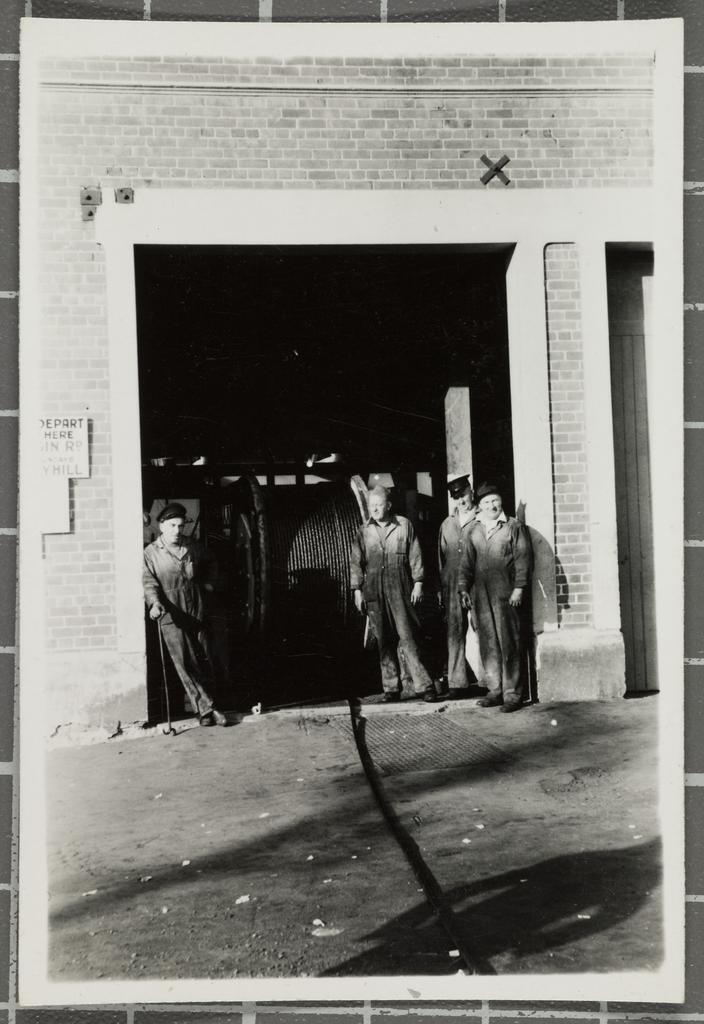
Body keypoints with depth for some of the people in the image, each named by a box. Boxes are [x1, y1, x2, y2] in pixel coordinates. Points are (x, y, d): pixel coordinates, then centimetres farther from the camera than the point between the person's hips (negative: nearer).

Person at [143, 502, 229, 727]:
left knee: (204, 660, 7)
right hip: (171, 617, -4)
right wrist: (154, 603, -27)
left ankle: (201, 703, 23)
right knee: (185, 664, -8)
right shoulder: (151, 553, -3)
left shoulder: (194, 548, 8)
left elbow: (209, 564, 28)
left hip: (197, 614, 4)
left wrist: (208, 582, 15)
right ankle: (206, 709, -6)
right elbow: (149, 582, -11)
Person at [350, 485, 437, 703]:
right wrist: (357, 590, 4)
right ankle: (391, 688, 12)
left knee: (408, 638, -7)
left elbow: (415, 556, 6)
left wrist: (418, 583, -1)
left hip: (401, 591, -2)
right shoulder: (364, 531, 10)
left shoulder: (404, 525, 5)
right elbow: (356, 562, 11)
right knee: (384, 642, 5)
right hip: (374, 593, 2)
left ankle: (423, 685, -4)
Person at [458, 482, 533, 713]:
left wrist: (518, 588, -9)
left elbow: (523, 558, -2)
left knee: (508, 644, -4)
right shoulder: (474, 531, 14)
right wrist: (463, 588, 6)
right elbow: (467, 562, 15)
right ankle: (495, 691, 13)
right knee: (488, 644, 6)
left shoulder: (514, 527, 2)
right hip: (480, 594, 4)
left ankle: (512, 693, 0)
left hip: (505, 594, -4)